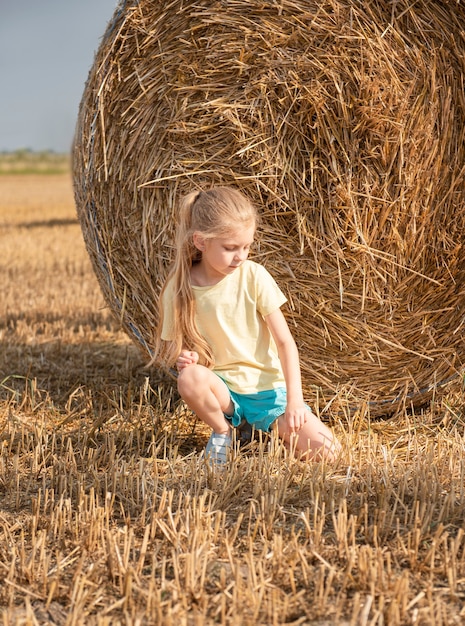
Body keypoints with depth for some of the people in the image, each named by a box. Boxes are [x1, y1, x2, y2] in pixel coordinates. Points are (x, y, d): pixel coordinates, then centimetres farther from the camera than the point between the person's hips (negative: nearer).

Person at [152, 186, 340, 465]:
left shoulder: (253, 276, -10)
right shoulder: (180, 288, -9)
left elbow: (284, 341, -8)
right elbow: (169, 347, 4)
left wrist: (294, 399, -18)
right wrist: (181, 357, -21)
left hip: (267, 388, 0)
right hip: (222, 388, 0)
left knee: (324, 450, -20)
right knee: (190, 378, -36)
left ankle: (270, 424, 10)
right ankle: (223, 431, -4)